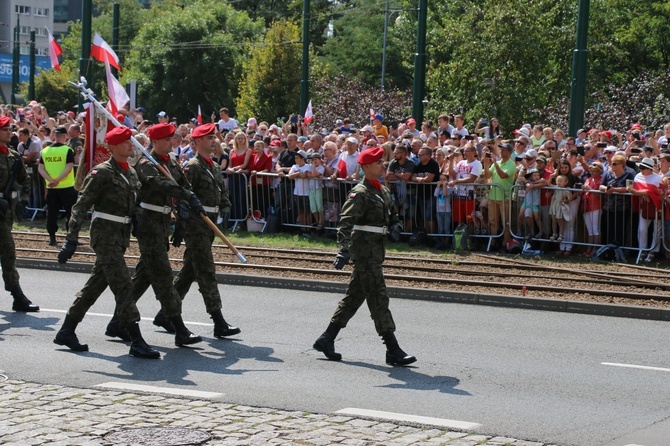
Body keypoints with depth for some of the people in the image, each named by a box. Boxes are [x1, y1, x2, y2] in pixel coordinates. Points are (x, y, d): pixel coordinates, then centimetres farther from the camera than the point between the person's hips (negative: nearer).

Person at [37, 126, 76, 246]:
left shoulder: (45, 150, 5)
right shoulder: (67, 150, -8)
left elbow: (40, 168, -2)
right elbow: (69, 168, -18)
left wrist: (50, 180, -10)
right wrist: (58, 180, -21)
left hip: (51, 187, 4)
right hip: (67, 187, -4)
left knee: (51, 213, 10)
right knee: (70, 213, 4)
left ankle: (52, 238, 11)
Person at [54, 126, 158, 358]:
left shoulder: (132, 173, 13)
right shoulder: (102, 172, -11)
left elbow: (134, 206, 21)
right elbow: (81, 206, -12)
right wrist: (71, 239, -17)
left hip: (121, 235, 9)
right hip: (105, 234, -9)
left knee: (95, 285, 14)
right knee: (123, 286, -11)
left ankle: (66, 332, 24)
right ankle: (137, 342, -10)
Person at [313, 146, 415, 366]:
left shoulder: (383, 191, 14)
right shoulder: (360, 193, -13)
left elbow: (393, 215, 27)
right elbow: (346, 222, -22)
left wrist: (395, 227, 4)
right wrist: (344, 250, -32)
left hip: (376, 250, 9)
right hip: (364, 250, -9)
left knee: (355, 295, 14)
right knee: (378, 297, -8)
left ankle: (326, 339, 23)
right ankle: (393, 351, -7)